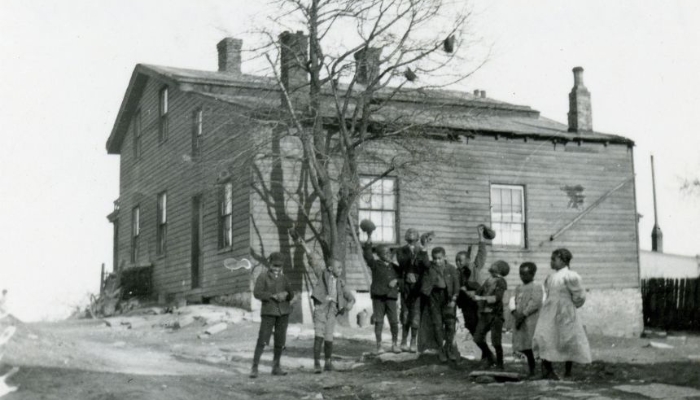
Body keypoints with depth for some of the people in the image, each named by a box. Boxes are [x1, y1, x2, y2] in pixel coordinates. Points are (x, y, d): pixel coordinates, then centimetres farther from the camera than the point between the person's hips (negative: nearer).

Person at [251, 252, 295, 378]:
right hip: (268, 311, -4)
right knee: (262, 340, -10)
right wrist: (274, 296, -21)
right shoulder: (263, 277, -2)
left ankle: (276, 367, 18)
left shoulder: (283, 278, 11)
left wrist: (286, 294, -14)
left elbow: (291, 296, 10)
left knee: (280, 340, 6)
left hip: (283, 312, 4)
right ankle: (254, 368, -8)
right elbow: (257, 293, -13)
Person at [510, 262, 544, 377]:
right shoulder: (519, 288, 18)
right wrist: (514, 312, -9)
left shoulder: (536, 287, -4)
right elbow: (513, 300, 11)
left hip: (531, 320, -7)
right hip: (520, 321, 7)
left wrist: (523, 314, -17)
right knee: (524, 348, 7)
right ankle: (531, 371, 16)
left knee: (532, 345, -11)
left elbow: (535, 303, -14)